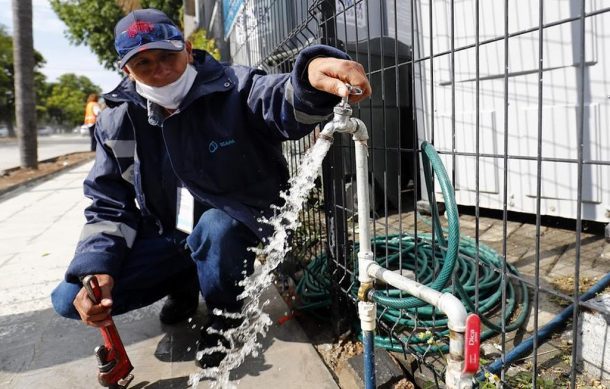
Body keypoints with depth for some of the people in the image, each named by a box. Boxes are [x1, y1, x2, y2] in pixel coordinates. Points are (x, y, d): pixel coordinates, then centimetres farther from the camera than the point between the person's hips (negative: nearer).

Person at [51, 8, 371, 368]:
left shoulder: (231, 88, -16)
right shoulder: (118, 122, -4)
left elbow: (287, 105, -38)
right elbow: (108, 206, 1)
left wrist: (311, 76, -63)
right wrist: (97, 269, -15)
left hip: (236, 225, -3)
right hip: (167, 234, 4)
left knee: (214, 226, -40)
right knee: (71, 299, -7)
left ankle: (225, 317, -5)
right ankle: (183, 285, 19)